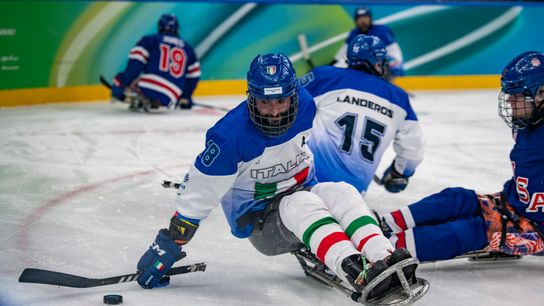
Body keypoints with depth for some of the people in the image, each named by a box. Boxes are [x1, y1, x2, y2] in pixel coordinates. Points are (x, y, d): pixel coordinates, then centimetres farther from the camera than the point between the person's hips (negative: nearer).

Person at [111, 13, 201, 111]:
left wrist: (123, 83, -1)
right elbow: (193, 76, 24)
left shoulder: (149, 40, 10)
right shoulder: (188, 48, 21)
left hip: (146, 88, -4)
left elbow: (135, 63, -3)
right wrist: (186, 98, 35)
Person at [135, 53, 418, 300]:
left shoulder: (305, 105, -12)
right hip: (257, 221, -5)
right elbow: (197, 195, -18)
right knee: (302, 204, -35)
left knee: (341, 194, -26)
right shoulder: (230, 136, -25)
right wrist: (167, 247, -16)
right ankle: (359, 275, -56)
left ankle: (386, 260, -44)